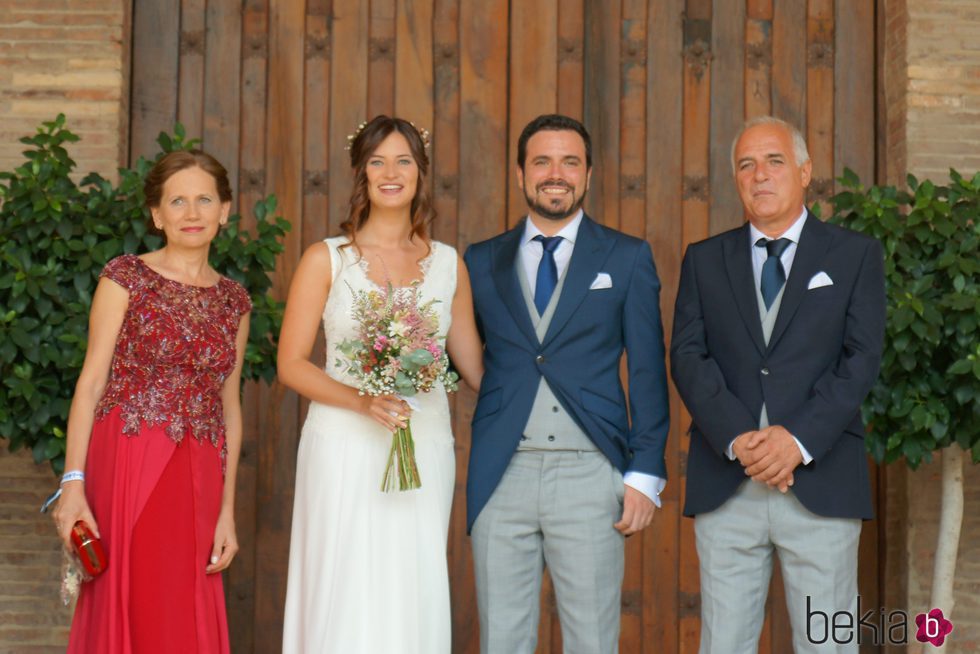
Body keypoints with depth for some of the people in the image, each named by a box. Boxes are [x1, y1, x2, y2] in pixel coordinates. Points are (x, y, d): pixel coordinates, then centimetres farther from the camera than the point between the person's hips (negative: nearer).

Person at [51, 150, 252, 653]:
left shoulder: (234, 301, 12)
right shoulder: (126, 278, 0)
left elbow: (229, 406, 11)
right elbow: (91, 381, -4)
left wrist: (227, 510, 7)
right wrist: (73, 481, -14)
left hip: (197, 477, 4)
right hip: (127, 460, -4)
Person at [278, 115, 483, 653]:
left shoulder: (448, 263, 9)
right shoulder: (326, 259, 2)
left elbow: (472, 364, 14)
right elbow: (291, 364, -2)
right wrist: (363, 401, -15)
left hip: (425, 452, 2)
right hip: (345, 448, -2)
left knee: (414, 599, 4)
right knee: (345, 598, -1)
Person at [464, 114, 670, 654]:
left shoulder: (627, 258, 6)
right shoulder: (482, 261, 12)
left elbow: (647, 370, 3)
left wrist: (646, 474, -3)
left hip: (589, 474, -1)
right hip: (501, 476, 2)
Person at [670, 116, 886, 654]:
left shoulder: (855, 255, 8)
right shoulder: (704, 261, 13)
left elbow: (862, 358, -2)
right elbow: (688, 356, 2)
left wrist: (799, 439, -15)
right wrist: (738, 439, -14)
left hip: (821, 481, -1)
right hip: (724, 485, 1)